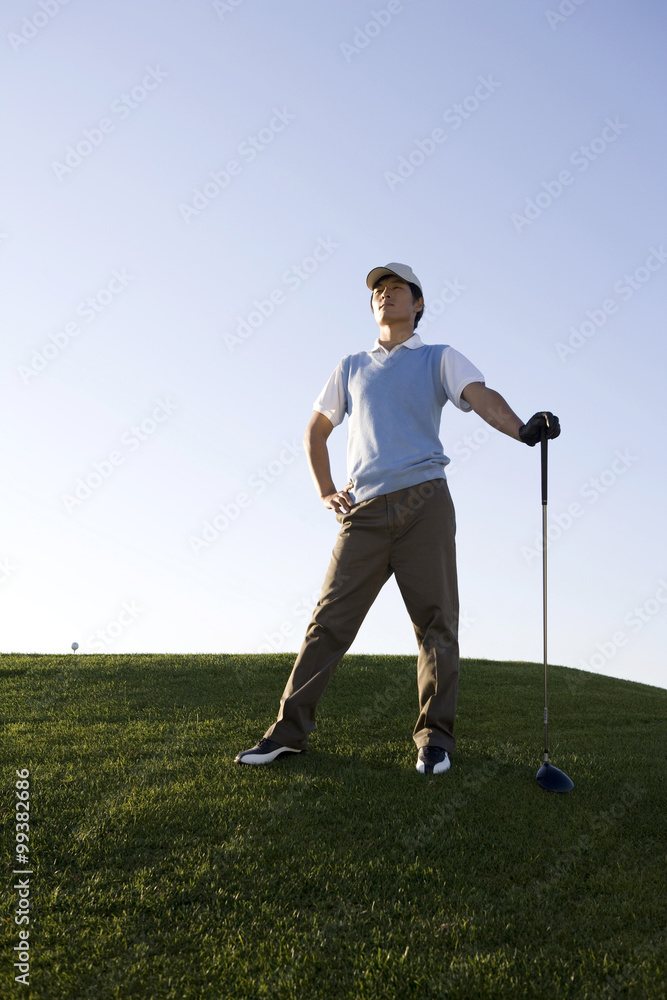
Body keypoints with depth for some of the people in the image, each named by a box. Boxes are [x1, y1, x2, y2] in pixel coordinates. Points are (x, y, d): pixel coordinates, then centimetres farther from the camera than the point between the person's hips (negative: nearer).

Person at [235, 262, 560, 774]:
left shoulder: (440, 359, 13)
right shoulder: (352, 367, 22)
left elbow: (482, 396, -6)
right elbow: (316, 430, 26)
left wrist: (522, 428, -26)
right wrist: (326, 493, 13)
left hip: (424, 501, -2)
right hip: (365, 510, 2)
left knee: (436, 621, -3)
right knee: (331, 617, -4)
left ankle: (435, 738, 6)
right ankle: (290, 729, 1)